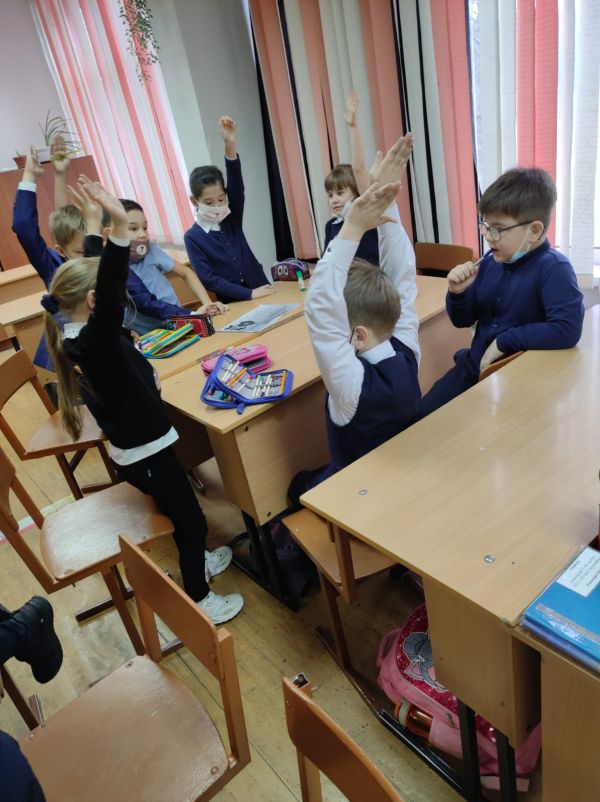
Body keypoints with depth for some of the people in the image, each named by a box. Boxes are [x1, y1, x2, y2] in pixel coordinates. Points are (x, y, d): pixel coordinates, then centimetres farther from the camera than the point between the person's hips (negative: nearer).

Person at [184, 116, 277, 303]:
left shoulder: (231, 219, 4)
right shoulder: (193, 237, -4)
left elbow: (237, 185, -12)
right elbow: (208, 279, -10)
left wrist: (230, 144, -27)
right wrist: (250, 294, -17)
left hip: (261, 290, 2)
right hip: (232, 303, -2)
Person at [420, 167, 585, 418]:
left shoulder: (553, 268, -17)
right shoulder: (490, 261, 1)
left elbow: (568, 330, -29)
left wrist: (504, 341, -23)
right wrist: (457, 292, -11)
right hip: (475, 366, 6)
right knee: (423, 416, -2)